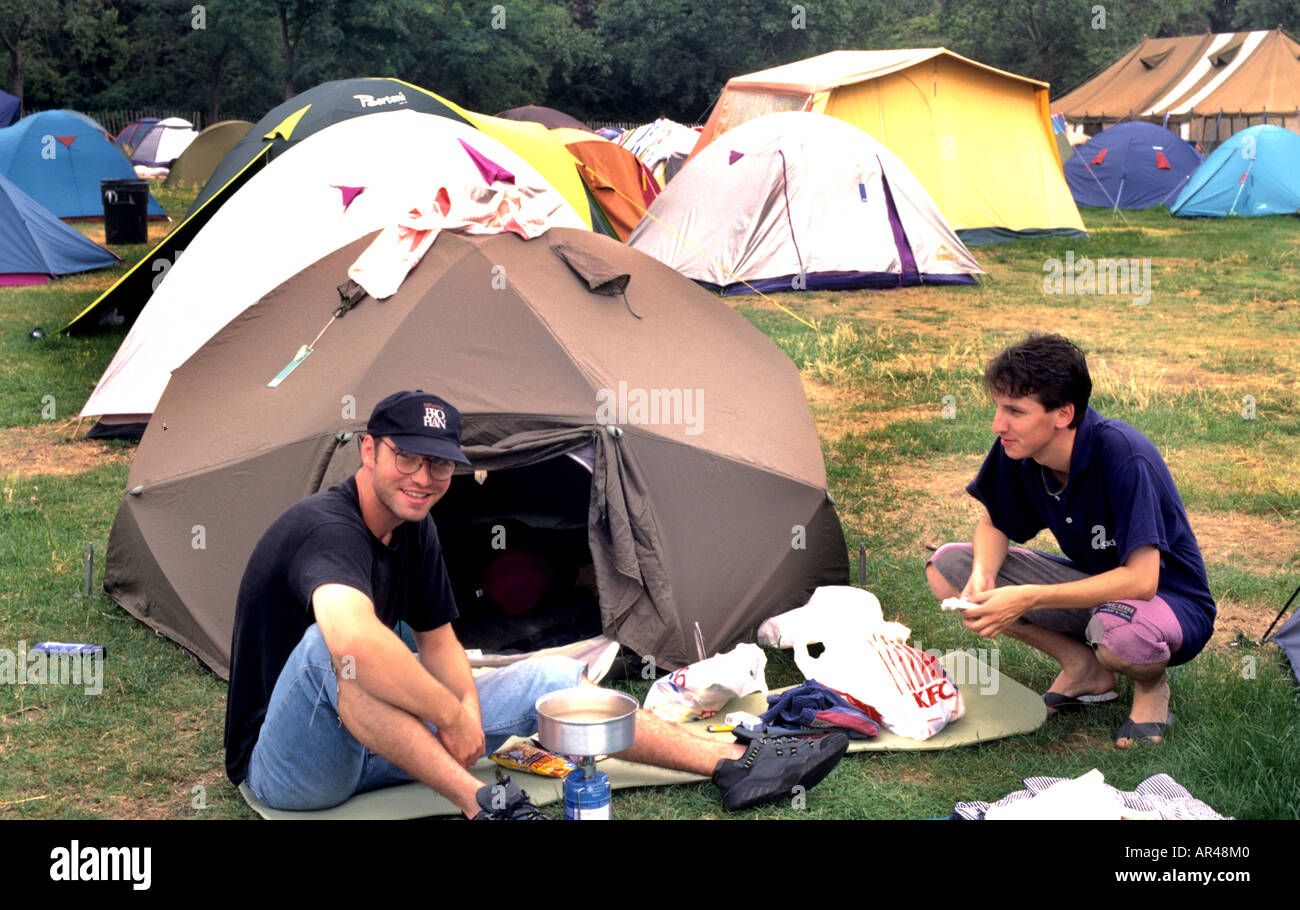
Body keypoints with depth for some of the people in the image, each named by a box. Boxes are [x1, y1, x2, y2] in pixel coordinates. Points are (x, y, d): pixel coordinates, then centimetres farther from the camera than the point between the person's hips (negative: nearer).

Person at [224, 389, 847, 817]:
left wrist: (467, 705, -13)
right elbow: (354, 640, -48)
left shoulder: (414, 530, 2)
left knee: (550, 680, 0)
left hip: (379, 741, 9)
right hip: (285, 769, -8)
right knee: (336, 638, -41)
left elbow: (438, 642, 10)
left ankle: (732, 764, 2)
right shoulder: (325, 529, -27)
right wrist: (453, 713, -34)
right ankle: (479, 803, -38)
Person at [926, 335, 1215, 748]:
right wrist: (982, 575, -20)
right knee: (946, 567, -9)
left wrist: (1028, 599, -37)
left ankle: (1151, 686, -3)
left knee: (1117, 629, -43)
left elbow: (1141, 580, -36)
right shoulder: (1016, 450, -14)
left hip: (1172, 601, -6)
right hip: (1092, 583, 6)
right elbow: (994, 524, 3)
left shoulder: (1123, 457, -31)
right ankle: (1085, 668, 2)